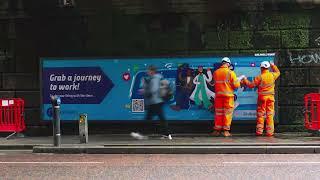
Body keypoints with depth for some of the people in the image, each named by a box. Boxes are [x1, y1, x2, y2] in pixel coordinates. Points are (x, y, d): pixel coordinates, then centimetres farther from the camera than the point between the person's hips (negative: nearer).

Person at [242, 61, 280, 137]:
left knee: (260, 114, 5)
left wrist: (245, 81, 8)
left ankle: (259, 131, 6)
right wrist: (273, 65, 36)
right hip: (270, 96, 3)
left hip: (262, 97, -2)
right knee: (270, 114, 4)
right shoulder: (272, 75, 1)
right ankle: (270, 131, 3)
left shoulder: (259, 77, -11)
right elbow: (278, 72, 24)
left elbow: (251, 85, -7)